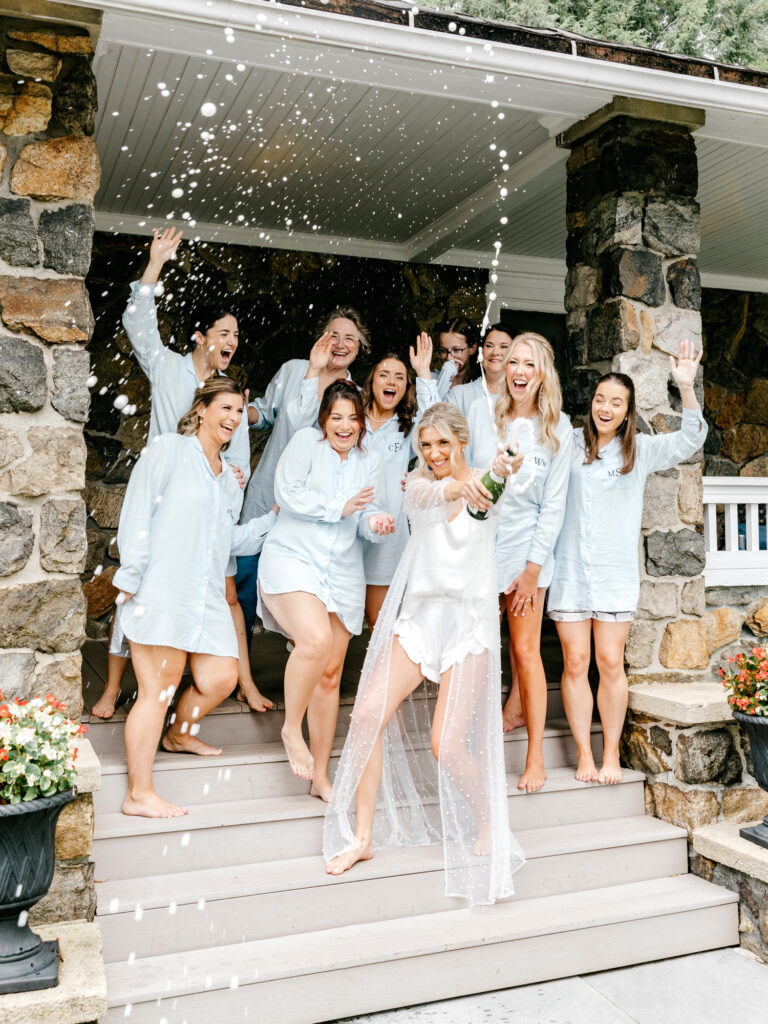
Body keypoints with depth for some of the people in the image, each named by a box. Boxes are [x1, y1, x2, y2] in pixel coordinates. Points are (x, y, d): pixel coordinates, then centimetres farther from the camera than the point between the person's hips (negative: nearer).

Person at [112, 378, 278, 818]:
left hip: (206, 596, 7)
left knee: (221, 677, 4)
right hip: (160, 593, -7)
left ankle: (179, 734, 35)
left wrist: (275, 517, 10)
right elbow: (137, 514, -6)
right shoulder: (168, 450, 1)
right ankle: (139, 794, 4)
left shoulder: (230, 477, 22)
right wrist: (132, 578, -11)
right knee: (159, 689, -6)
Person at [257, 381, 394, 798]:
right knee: (316, 639, -31)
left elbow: (368, 515, 9)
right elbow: (288, 493, -10)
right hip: (292, 558, -5)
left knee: (330, 673, 6)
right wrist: (340, 507, -11)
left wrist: (374, 522, -14)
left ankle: (320, 777, 17)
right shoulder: (306, 441, 0)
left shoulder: (369, 461, 15)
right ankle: (291, 728, -5)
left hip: (342, 573, 5)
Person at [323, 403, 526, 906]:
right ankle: (362, 836, 3)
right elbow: (422, 496, -20)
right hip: (419, 613, 3)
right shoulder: (421, 481, 4)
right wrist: (456, 487, -44)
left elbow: (516, 462, -23)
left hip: (470, 619, -3)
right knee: (367, 715, -13)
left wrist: (507, 465, -49)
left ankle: (490, 830, 17)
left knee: (446, 743, -11)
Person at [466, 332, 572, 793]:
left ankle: (536, 758, 6)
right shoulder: (481, 412, -1)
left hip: (527, 545, -2)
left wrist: (533, 568, -7)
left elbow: (553, 504, -4)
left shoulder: (558, 429, -4)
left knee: (526, 650, -3)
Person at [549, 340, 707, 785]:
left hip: (616, 570, 0)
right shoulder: (570, 443, 6)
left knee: (610, 661, -1)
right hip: (571, 568, 0)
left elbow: (689, 440, -3)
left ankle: (612, 753, 14)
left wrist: (687, 388, -16)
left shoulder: (641, 449, 7)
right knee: (575, 662, 0)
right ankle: (584, 754, 11)